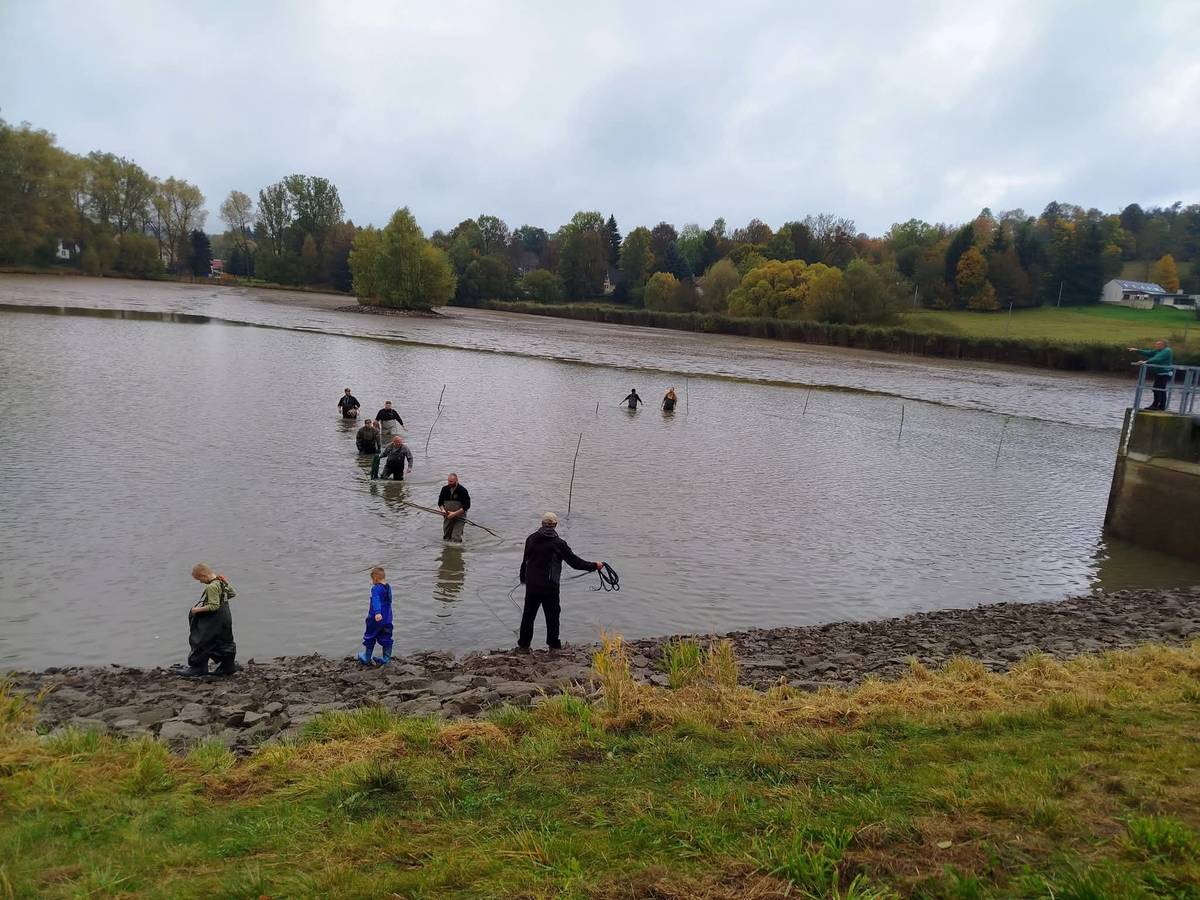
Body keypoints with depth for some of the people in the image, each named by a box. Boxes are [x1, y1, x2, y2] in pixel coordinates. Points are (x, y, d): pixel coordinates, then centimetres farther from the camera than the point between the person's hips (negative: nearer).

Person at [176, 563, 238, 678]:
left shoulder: (212, 587, -24)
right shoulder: (223, 581, 2)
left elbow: (214, 606, -25)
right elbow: (233, 593, 14)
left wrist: (198, 609, -16)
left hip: (213, 622, -9)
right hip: (225, 619, 9)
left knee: (202, 643, 4)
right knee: (223, 643, 17)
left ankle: (197, 669, 13)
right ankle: (228, 666, 24)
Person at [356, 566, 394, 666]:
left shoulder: (375, 588, -17)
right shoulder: (388, 587, 8)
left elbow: (376, 601, -33)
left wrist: (377, 612, -46)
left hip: (376, 619, -6)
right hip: (387, 619, 6)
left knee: (369, 638, 12)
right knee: (386, 639, 12)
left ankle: (366, 658, 23)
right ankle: (386, 659, 13)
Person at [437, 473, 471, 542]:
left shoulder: (462, 490, -13)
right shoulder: (445, 489, 0)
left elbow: (467, 506, -14)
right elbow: (440, 502, 11)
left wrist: (454, 513, -21)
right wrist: (443, 509, -11)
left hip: (459, 517, -5)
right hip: (448, 517, 5)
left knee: (455, 538, -15)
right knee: (446, 538, 10)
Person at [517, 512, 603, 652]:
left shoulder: (531, 539, 1)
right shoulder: (558, 543, -10)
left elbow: (525, 561, 10)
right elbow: (574, 561, -9)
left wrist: (523, 578, 25)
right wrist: (594, 566, 1)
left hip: (531, 585, 3)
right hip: (550, 587, -3)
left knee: (528, 615, 13)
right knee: (552, 616, 10)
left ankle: (524, 644, 19)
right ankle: (554, 646, 17)